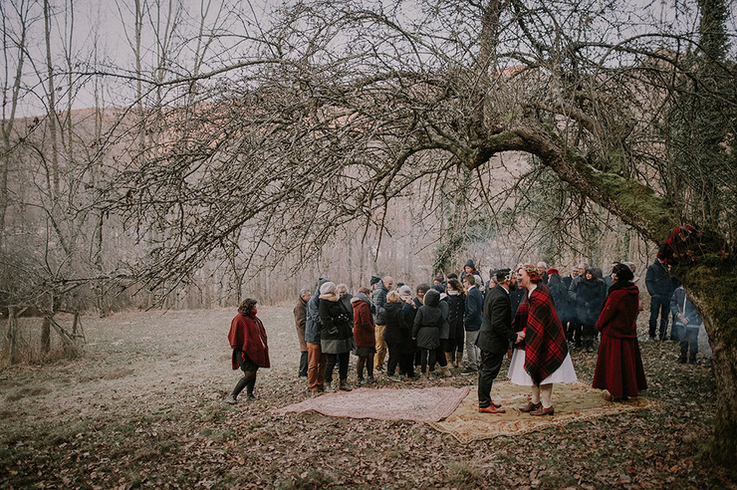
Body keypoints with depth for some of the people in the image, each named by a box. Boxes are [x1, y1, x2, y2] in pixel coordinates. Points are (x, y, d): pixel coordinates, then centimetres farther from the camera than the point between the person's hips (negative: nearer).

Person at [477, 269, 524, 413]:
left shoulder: (492, 292, 7)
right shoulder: (501, 298, -24)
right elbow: (497, 324, -27)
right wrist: (514, 336, -19)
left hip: (485, 337, 10)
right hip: (494, 342, -10)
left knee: (485, 371, 18)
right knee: (489, 373, 1)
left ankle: (484, 400, 30)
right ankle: (485, 404, 11)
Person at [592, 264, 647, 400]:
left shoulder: (617, 294, -22)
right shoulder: (634, 293, 3)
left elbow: (607, 313, -15)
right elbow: (635, 311, 13)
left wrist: (599, 324, 3)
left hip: (614, 333, -7)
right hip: (630, 332, 7)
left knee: (614, 362, 4)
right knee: (628, 361, 15)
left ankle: (615, 391, 10)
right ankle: (628, 389, 24)